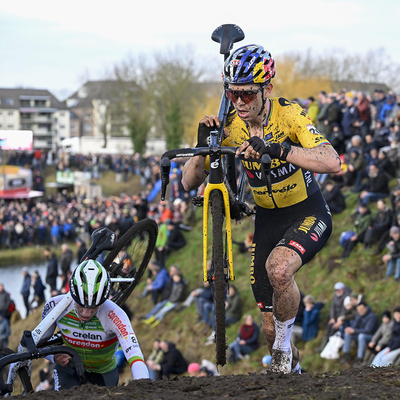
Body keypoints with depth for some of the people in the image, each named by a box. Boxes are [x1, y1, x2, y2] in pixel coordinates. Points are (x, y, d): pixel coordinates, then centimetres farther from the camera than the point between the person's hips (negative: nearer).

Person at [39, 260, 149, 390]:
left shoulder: (114, 315, -35)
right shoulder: (55, 306, -26)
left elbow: (135, 357, -46)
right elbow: (41, 342, -7)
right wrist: (54, 356, -29)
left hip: (102, 375, 0)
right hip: (69, 369, 0)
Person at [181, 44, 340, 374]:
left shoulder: (288, 115, -21)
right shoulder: (228, 127, -10)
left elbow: (331, 163, -37)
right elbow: (189, 183, -7)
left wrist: (276, 149, -49)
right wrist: (203, 146, -26)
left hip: (308, 214, -4)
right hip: (268, 220, 4)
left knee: (278, 267, -37)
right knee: (270, 327, 3)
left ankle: (285, 344, -11)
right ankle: (291, 370, 35)